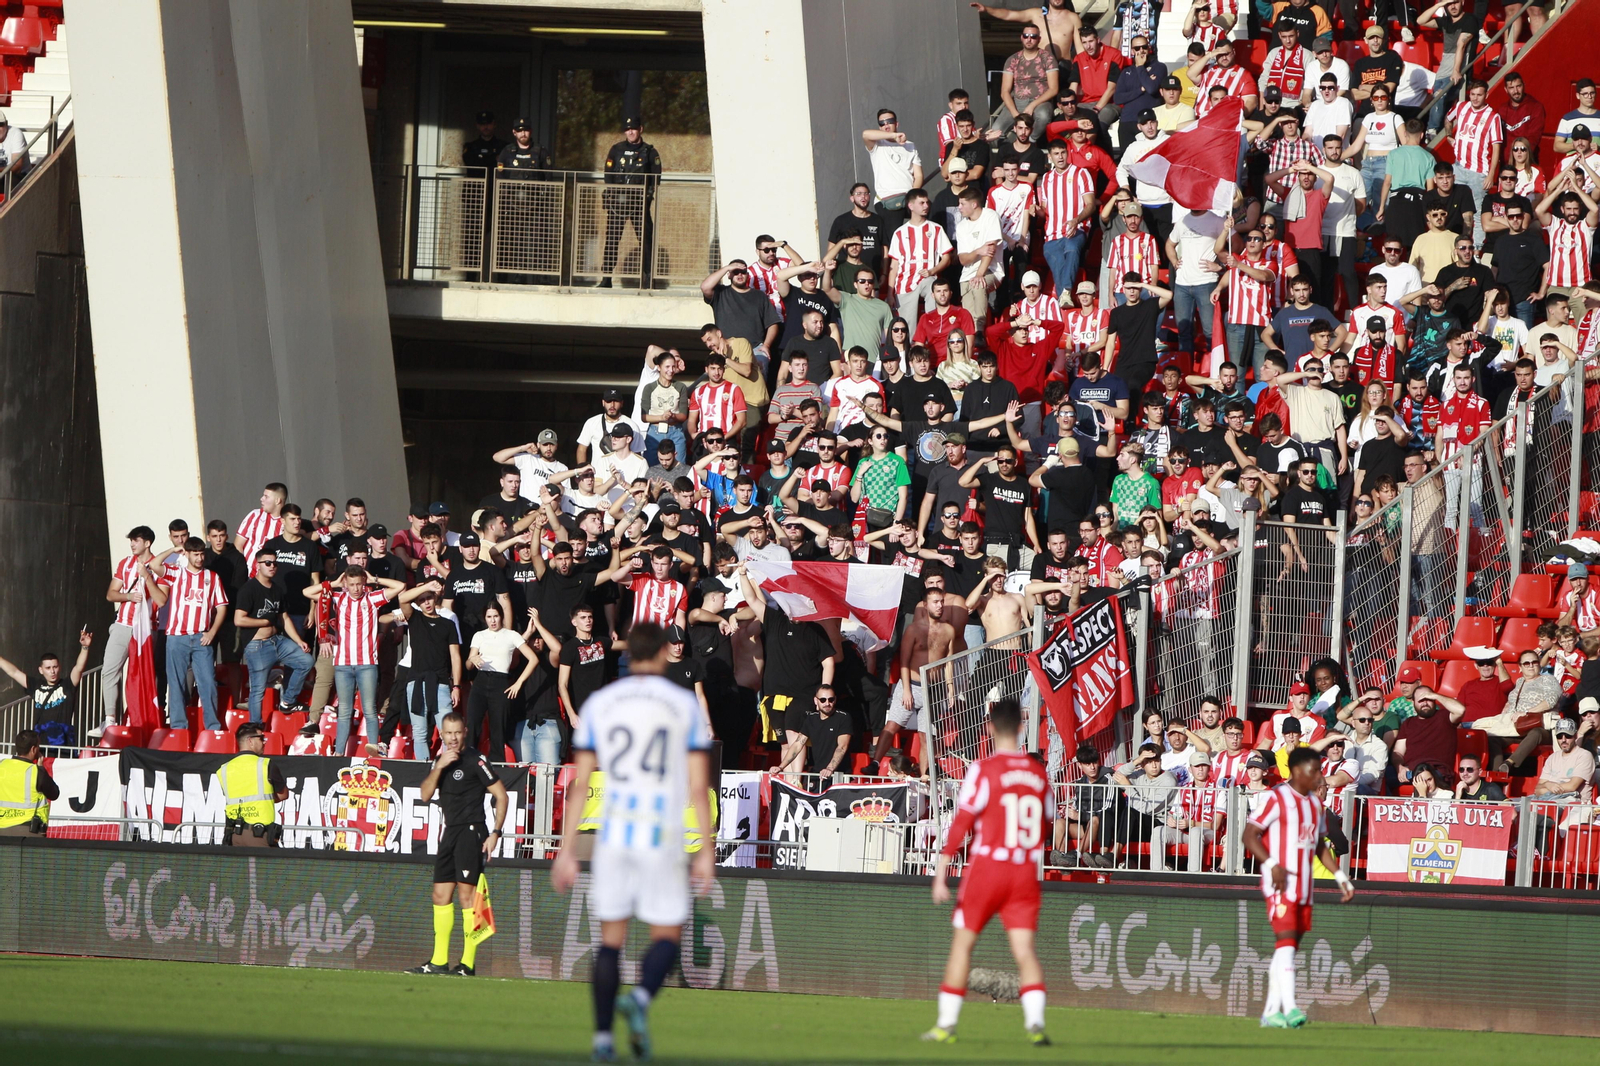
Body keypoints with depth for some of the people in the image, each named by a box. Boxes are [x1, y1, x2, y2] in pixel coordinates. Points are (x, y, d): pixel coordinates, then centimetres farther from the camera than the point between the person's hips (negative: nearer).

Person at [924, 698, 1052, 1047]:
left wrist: (941, 874, -10)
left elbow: (961, 824, -11)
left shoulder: (984, 769, -8)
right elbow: (1046, 830, 14)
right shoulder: (1038, 772, 6)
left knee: (962, 943, 8)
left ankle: (946, 1024, 10)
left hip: (987, 865, -3)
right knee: (1024, 949, -2)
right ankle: (1035, 1022, -19)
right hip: (1025, 873, 3)